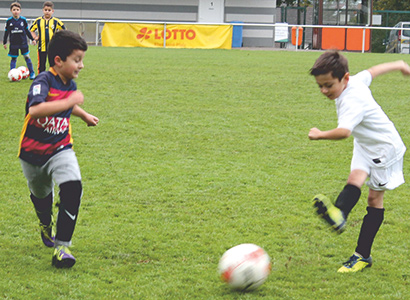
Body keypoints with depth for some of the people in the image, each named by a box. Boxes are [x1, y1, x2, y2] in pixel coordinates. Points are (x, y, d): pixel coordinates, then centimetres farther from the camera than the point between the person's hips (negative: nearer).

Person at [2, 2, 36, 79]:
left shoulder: (23, 20, 0)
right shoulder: (9, 21, -2)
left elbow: (27, 31, 11)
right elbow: (6, 32, 6)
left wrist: (32, 39, 12)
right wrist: (4, 42, 7)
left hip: (23, 42, 0)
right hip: (13, 43, 0)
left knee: (27, 57, 2)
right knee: (13, 58, 4)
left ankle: (32, 73, 10)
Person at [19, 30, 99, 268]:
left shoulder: (70, 85, 1)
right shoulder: (44, 81, -23)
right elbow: (35, 110, -44)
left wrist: (84, 115, 30)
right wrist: (70, 102, -40)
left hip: (60, 150, 4)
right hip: (33, 152, -4)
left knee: (73, 187, -23)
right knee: (41, 195, 19)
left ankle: (62, 246, -19)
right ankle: (46, 224, 56)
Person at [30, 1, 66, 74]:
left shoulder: (56, 21, 0)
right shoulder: (38, 21, 3)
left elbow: (63, 30, 11)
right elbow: (31, 30, 16)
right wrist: (35, 37, 3)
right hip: (41, 46, 1)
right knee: (41, 65, 6)